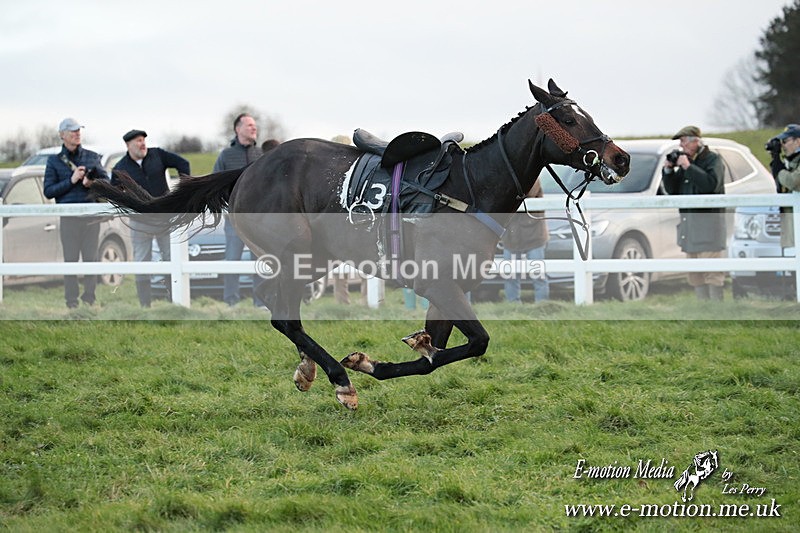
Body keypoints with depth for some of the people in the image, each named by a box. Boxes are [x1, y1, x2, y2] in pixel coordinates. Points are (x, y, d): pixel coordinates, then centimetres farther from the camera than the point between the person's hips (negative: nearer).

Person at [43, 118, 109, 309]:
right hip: (69, 218, -2)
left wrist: (92, 183, -12)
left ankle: (89, 298, 8)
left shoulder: (92, 157, 12)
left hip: (91, 215, 2)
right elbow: (49, 191, 1)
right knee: (71, 260, -3)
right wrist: (71, 181, -10)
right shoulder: (54, 161, 7)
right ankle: (71, 301, 1)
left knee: (91, 259, 1)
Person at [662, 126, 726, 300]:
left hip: (708, 220, -8)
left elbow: (711, 183, -20)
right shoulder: (683, 159, 17)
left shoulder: (713, 160, -2)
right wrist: (668, 170, 2)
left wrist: (688, 167, -18)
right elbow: (671, 189, 18)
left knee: (711, 272, -10)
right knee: (695, 273, 7)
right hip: (689, 223, 8)